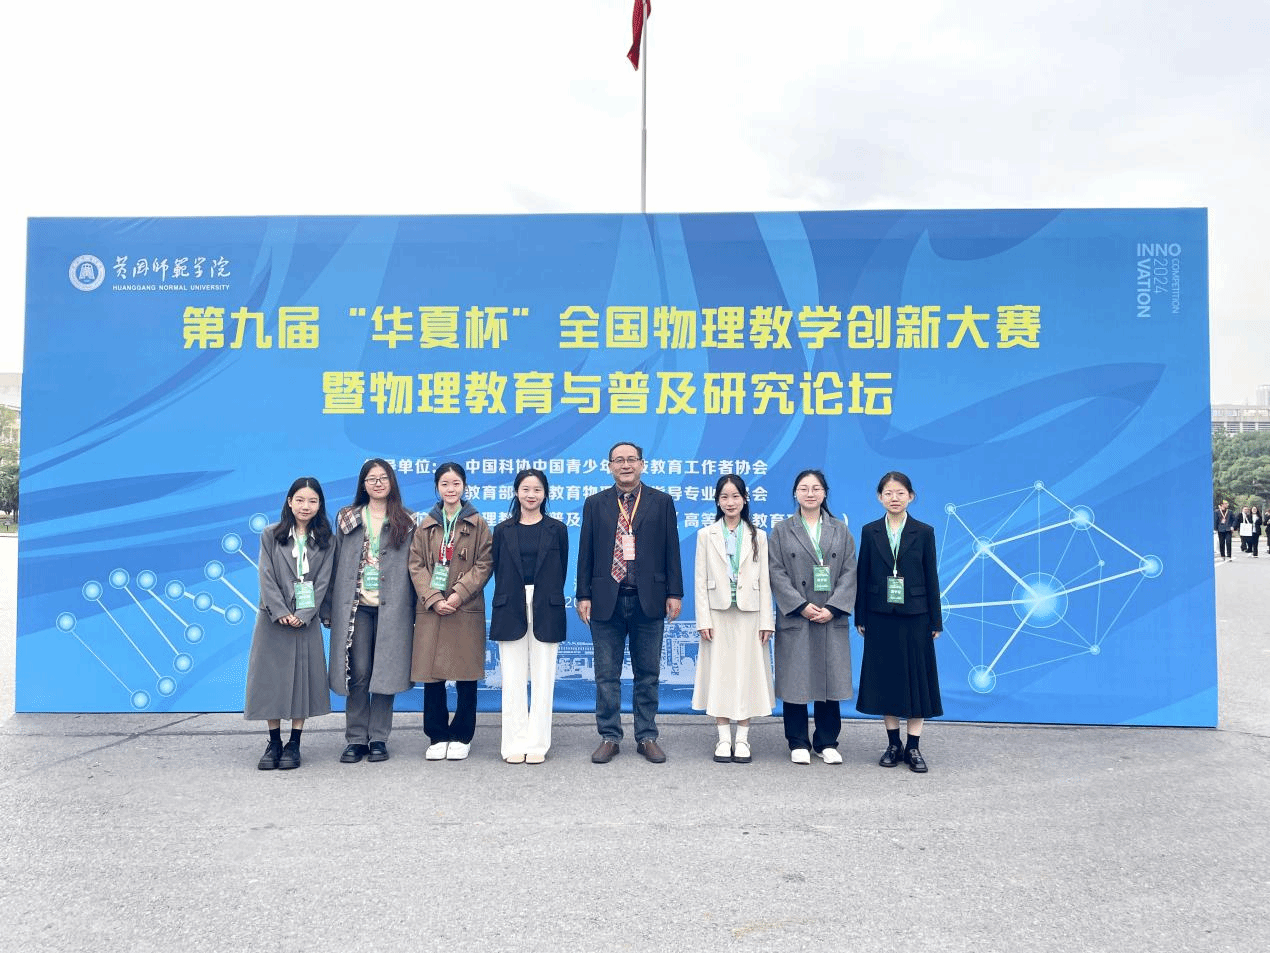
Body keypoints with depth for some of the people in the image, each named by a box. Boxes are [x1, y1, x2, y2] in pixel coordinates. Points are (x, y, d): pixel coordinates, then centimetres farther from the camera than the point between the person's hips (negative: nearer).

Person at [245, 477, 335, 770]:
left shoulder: (325, 541, 5)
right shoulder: (271, 535, 3)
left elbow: (322, 581, 0)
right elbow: (267, 577, -3)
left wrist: (304, 615, -11)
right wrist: (281, 613, -13)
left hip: (306, 620, 0)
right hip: (274, 619, 0)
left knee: (302, 678, 2)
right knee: (270, 677, 2)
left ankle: (294, 744, 12)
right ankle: (274, 743, 14)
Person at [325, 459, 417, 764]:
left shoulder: (407, 522, 8)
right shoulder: (347, 519, 12)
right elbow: (336, 564, 10)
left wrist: (414, 610, -1)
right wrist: (330, 608, 5)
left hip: (391, 609, -1)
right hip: (355, 605, 1)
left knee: (385, 671, 1)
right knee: (358, 673, -1)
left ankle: (379, 739, 11)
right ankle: (356, 739, 9)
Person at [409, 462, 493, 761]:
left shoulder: (477, 524, 4)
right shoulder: (426, 525, 11)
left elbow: (484, 564, -2)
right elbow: (416, 565, 6)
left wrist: (459, 593, -13)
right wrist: (433, 598, -8)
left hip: (466, 610, -2)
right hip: (431, 609, 2)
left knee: (466, 675, 2)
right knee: (431, 675, 3)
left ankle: (461, 737, 15)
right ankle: (437, 737, 16)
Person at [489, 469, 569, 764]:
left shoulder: (556, 529, 6)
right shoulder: (503, 530, 8)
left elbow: (561, 571, 6)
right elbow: (498, 571, 7)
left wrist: (547, 597, 2)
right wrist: (509, 599, 1)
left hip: (546, 611, 0)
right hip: (510, 611, 1)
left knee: (543, 680, 2)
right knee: (513, 681, 2)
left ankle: (537, 745, 9)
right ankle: (515, 744, 10)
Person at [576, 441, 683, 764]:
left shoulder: (661, 502, 5)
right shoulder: (595, 503, 7)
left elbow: (671, 550, 4)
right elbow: (586, 552, 6)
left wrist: (674, 593, -2)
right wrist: (584, 595, 0)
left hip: (648, 600, 0)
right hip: (606, 601, 1)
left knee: (648, 674, 8)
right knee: (607, 675, 7)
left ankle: (647, 737, 20)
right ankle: (609, 737, 18)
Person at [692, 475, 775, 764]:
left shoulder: (757, 536, 7)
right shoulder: (706, 535, 5)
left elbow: (765, 580, 4)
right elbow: (700, 580, 2)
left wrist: (766, 620, -3)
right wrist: (703, 619, -6)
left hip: (749, 614, 0)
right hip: (718, 614, 0)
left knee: (747, 672, 2)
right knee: (719, 673, 1)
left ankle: (742, 740, 11)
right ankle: (724, 739, 10)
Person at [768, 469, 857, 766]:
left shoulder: (841, 530, 10)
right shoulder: (781, 531, 5)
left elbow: (849, 571, 3)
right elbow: (777, 573, -2)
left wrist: (833, 608, -9)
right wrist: (802, 606, -12)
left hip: (832, 619, 2)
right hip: (795, 618, -2)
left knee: (831, 678, 5)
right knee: (796, 680, 2)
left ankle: (827, 742, 18)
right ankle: (799, 743, 14)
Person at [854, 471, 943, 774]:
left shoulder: (923, 532, 1)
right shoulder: (870, 532, 3)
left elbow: (931, 577, 1)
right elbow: (863, 575, 4)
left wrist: (936, 620, -1)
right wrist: (860, 617, 1)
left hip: (915, 616, -1)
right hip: (880, 617, 1)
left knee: (917, 678, 2)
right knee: (885, 678, 6)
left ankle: (913, 747, 12)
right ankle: (893, 744, 18)